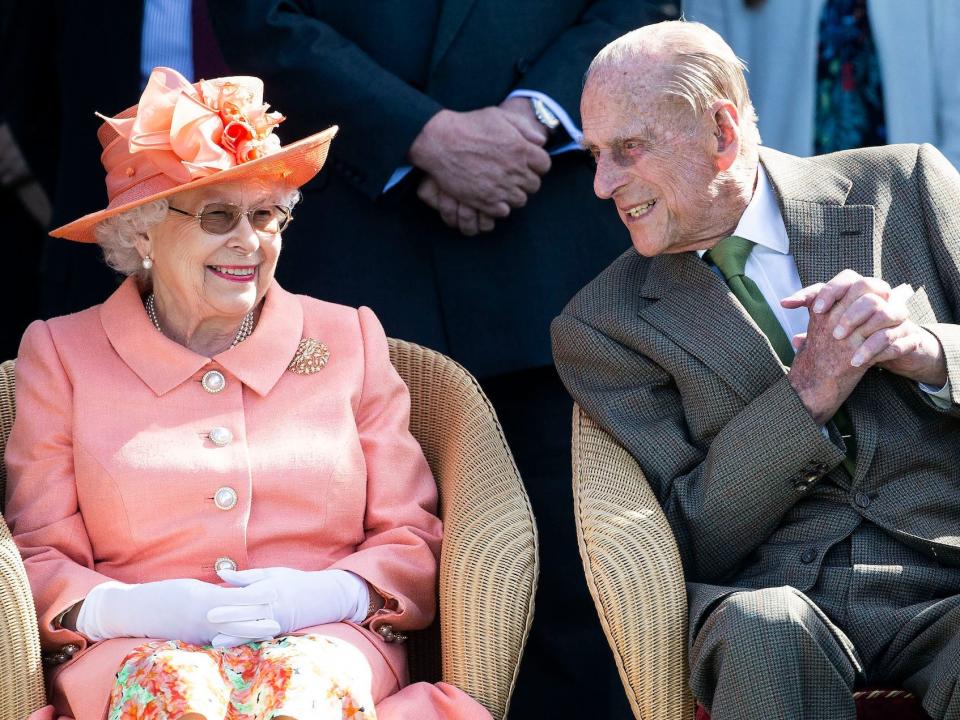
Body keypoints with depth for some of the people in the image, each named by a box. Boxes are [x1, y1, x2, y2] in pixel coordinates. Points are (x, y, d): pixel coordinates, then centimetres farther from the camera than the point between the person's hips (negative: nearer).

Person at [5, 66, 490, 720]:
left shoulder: (349, 341, 16)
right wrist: (127, 609, -15)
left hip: (320, 646, 1)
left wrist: (330, 595, -11)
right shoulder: (63, 355, 13)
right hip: (137, 650, 0)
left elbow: (413, 538, 11)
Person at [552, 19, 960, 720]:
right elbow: (691, 537, 2)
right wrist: (809, 393, -10)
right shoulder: (600, 325, 10)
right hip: (778, 592, 1)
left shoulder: (904, 185, 11)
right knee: (761, 626, -35)